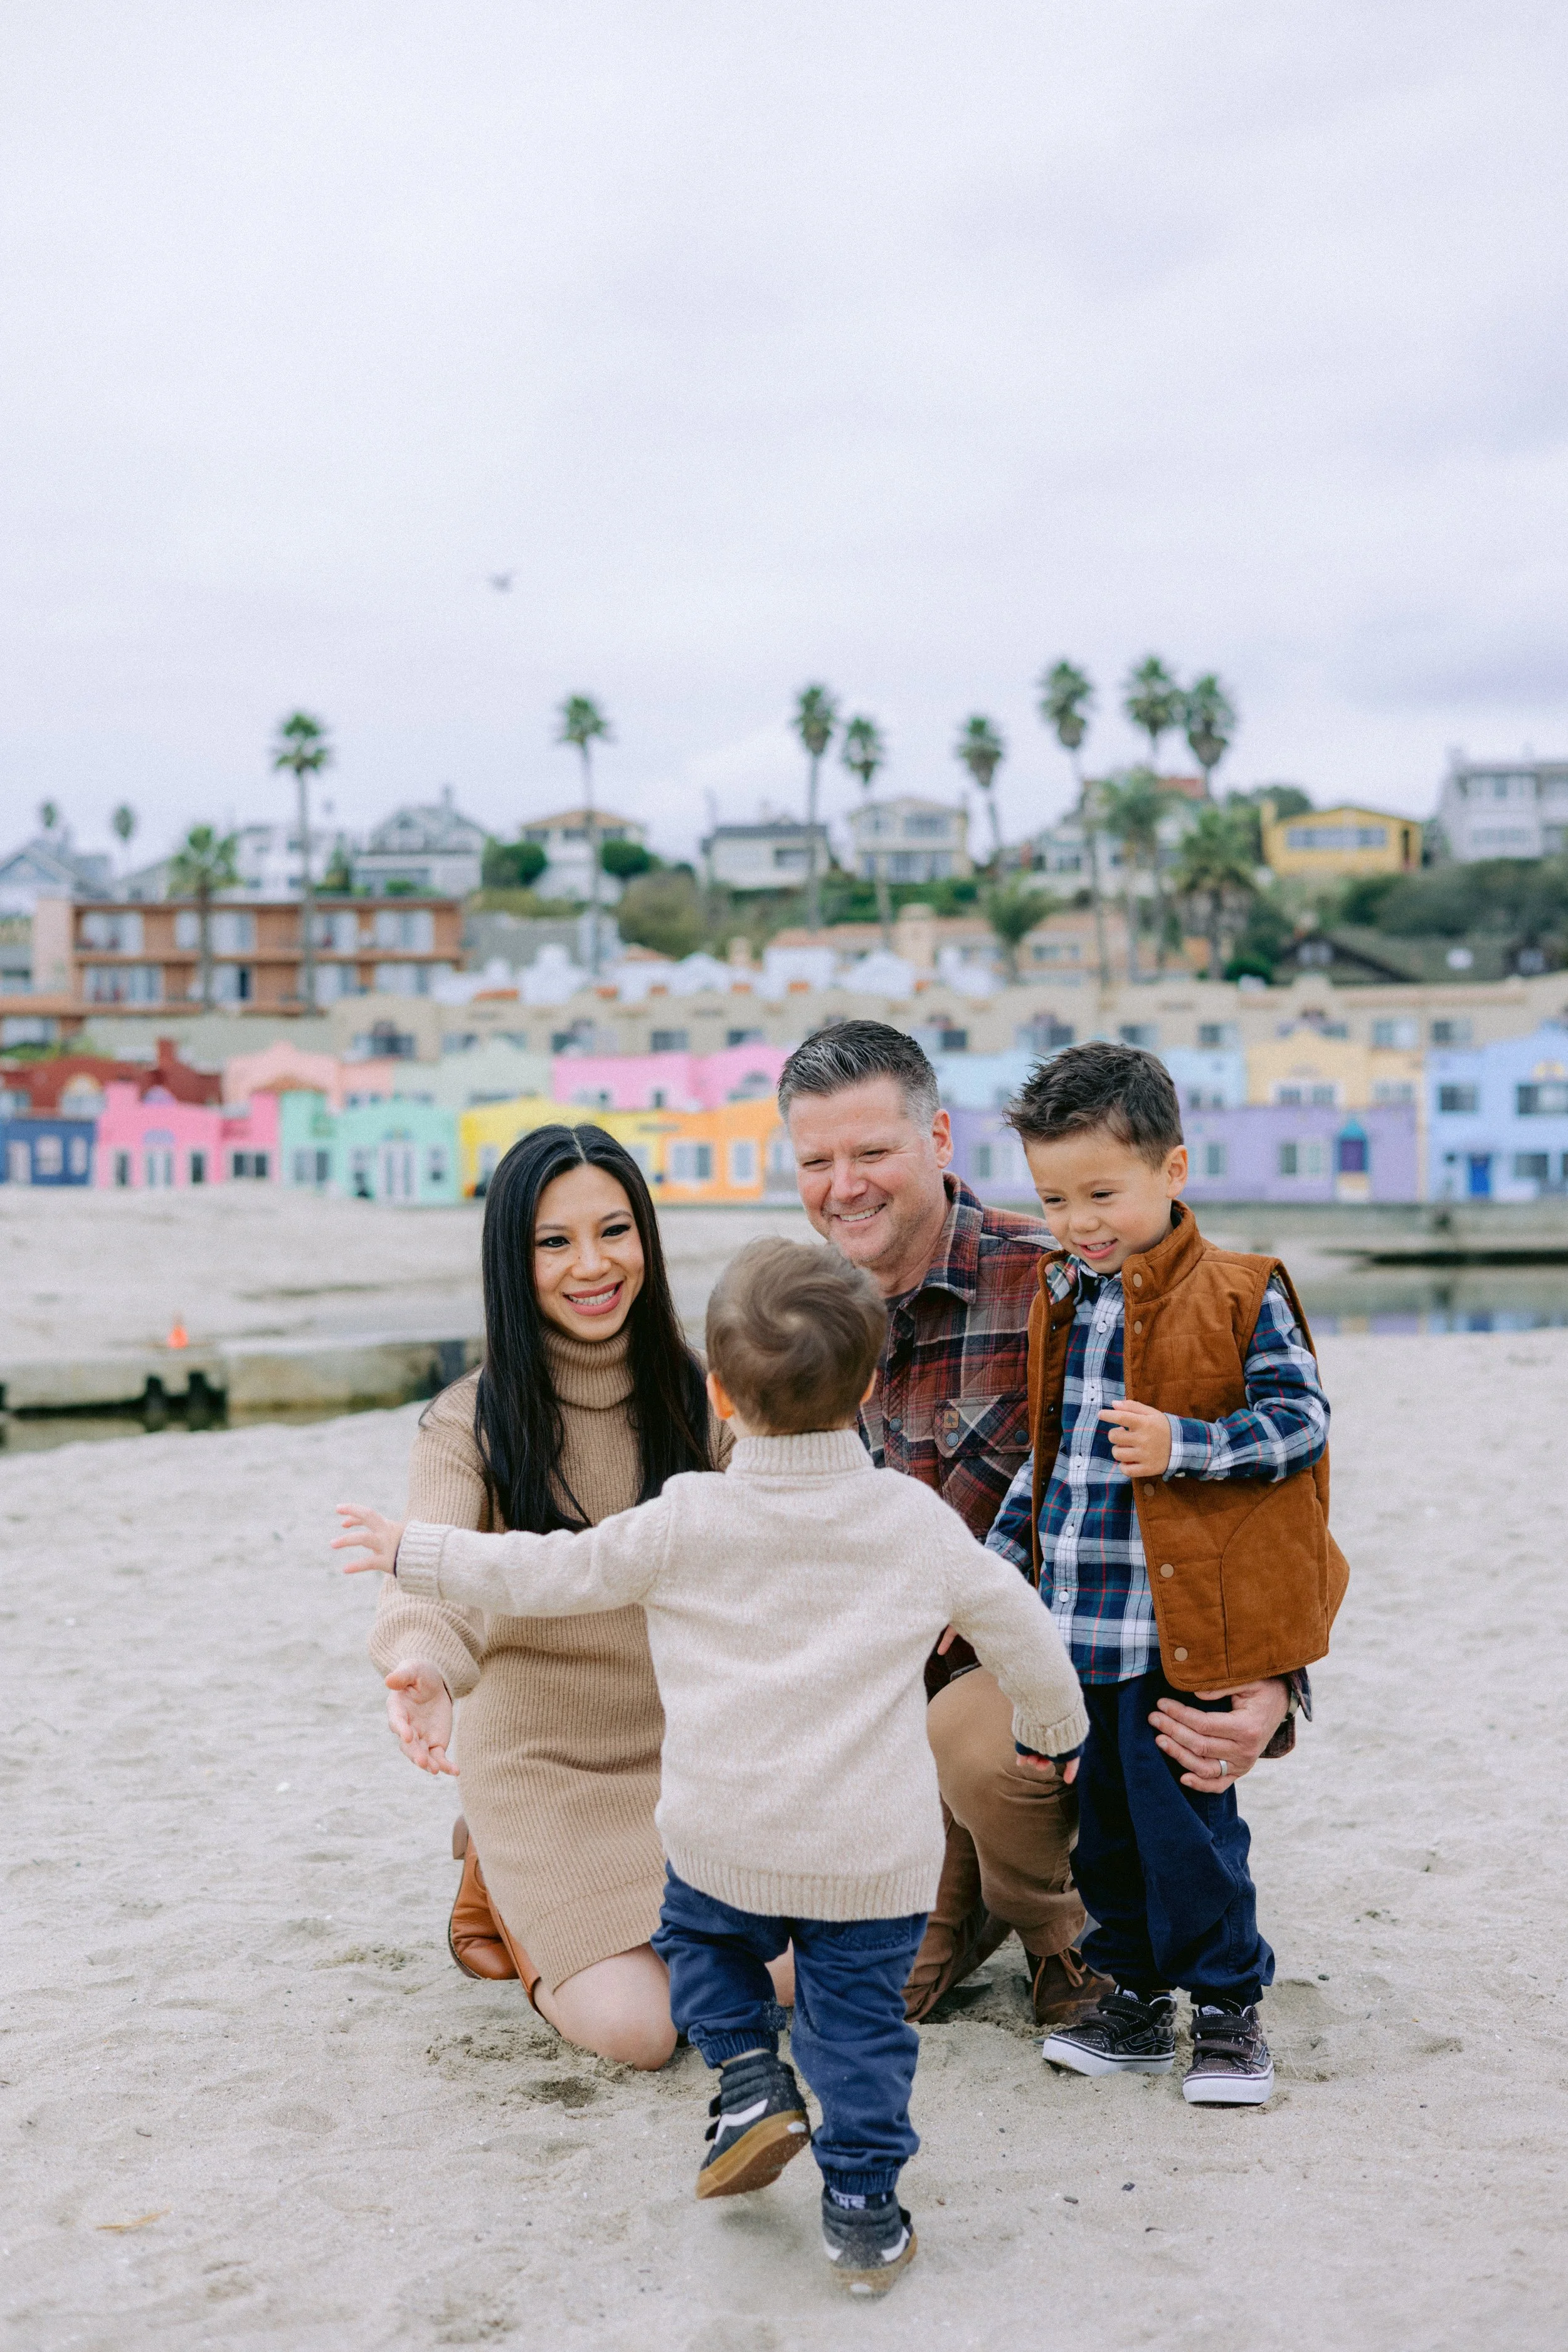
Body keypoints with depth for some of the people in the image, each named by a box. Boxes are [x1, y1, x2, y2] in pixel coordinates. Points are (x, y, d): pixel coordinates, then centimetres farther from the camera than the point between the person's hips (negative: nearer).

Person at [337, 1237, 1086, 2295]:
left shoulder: (684, 1523, -7)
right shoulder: (919, 1522, -1)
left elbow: (545, 1573, 1)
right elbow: (1019, 1625, 9)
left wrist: (415, 1552, 14)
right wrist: (1057, 1724, 29)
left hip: (724, 1838, -1)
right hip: (877, 1851, 1)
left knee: (702, 1939, 28)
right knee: (858, 2012, 14)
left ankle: (751, 2078, 12)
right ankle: (863, 2205, 14)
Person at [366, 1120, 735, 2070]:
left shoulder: (699, 1397, -2)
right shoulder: (474, 1421, -11)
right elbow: (432, 1571, -27)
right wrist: (420, 1666, -48)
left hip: (681, 1756, 3)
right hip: (543, 1769, -3)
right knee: (635, 2025, -18)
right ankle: (506, 1895, 14)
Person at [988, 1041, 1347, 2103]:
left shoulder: (1240, 1296, -9)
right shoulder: (1063, 1301, 11)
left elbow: (1301, 1418, -9)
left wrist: (1183, 1444, -21)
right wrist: (1002, 1557, 18)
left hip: (1178, 1622, -6)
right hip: (1078, 1617, 7)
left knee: (1183, 1816, -3)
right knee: (1101, 1816, 14)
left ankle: (1229, 2009, 14)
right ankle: (1134, 1996, 29)